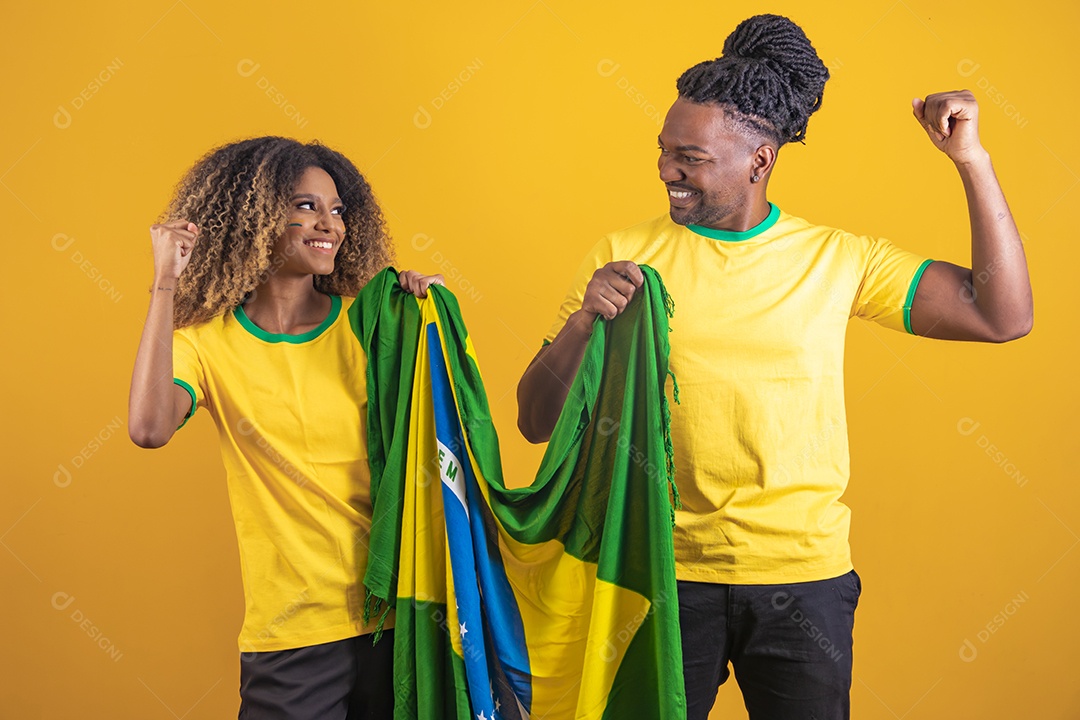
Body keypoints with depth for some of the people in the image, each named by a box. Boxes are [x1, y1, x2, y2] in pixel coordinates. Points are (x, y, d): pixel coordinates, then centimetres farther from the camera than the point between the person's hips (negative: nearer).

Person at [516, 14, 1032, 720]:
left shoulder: (837, 259, 1)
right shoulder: (622, 258, -2)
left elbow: (1003, 316, -1)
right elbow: (537, 421, -4)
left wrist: (973, 160, -6)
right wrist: (584, 320, -22)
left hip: (805, 579, 1)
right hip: (665, 575, 0)